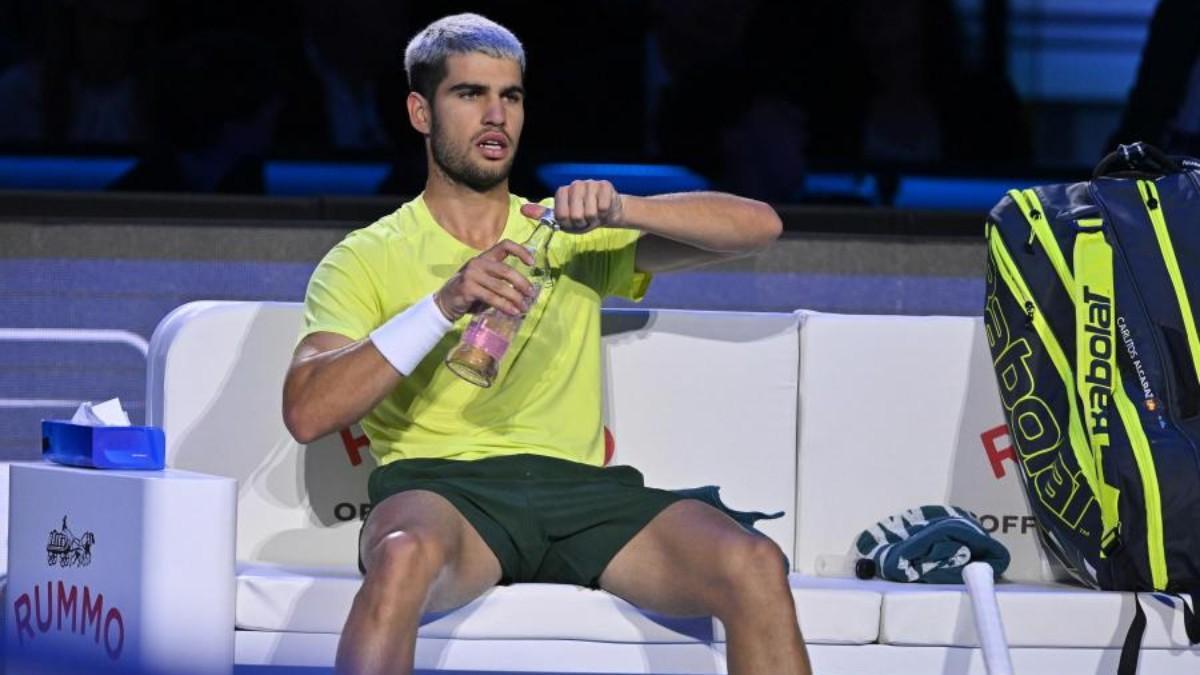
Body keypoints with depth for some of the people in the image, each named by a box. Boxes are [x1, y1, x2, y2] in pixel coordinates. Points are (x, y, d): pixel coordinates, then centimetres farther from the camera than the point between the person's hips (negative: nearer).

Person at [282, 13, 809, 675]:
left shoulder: (570, 236, 23)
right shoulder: (367, 259, 13)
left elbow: (759, 225, 13)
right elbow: (307, 412, -4)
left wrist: (620, 212, -5)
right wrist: (443, 306, -15)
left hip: (579, 486, 3)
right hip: (440, 486, -3)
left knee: (755, 567, -25)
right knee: (404, 557, -41)